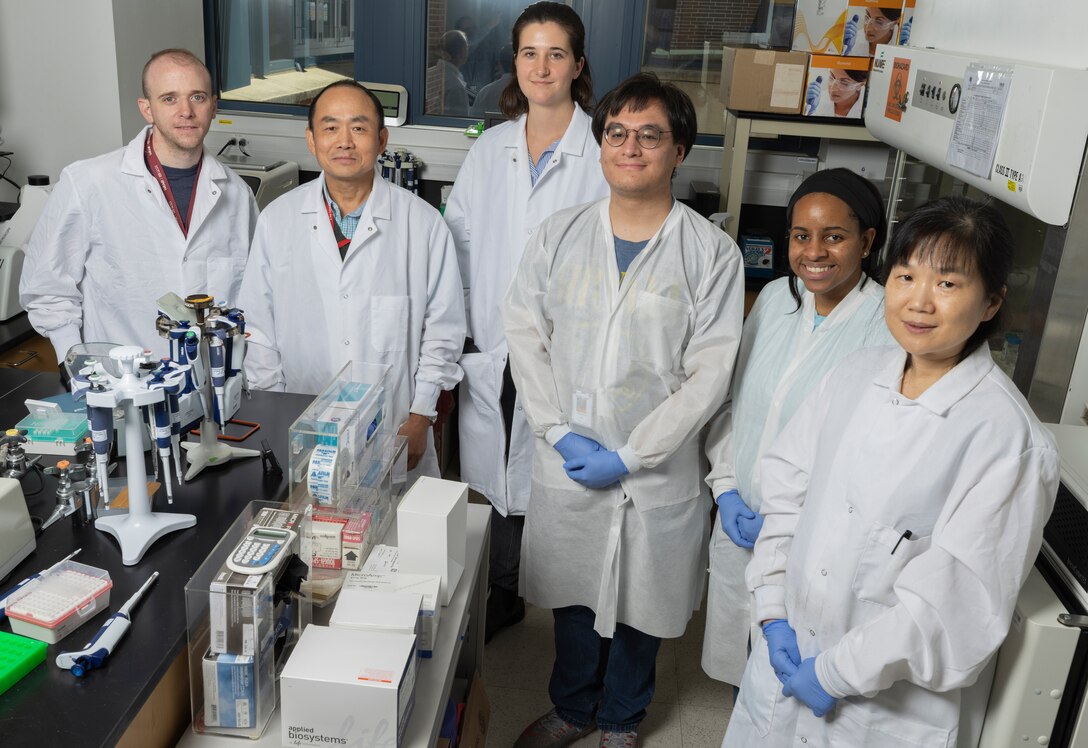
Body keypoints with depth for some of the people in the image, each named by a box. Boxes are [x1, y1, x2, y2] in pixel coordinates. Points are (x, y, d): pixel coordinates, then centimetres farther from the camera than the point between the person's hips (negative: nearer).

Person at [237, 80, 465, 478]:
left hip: (396, 433, -1)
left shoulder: (423, 223, -4)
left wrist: (420, 419, -4)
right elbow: (258, 330, 5)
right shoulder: (276, 220, 0)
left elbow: (443, 329, 0)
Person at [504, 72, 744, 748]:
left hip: (659, 473, -2)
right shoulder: (559, 235, 0)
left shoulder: (712, 252, -9)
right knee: (572, 597, 20)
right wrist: (563, 434, -12)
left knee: (640, 608, 16)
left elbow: (709, 374, -12)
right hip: (566, 465, 2)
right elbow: (526, 337, -1)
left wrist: (629, 457, -15)